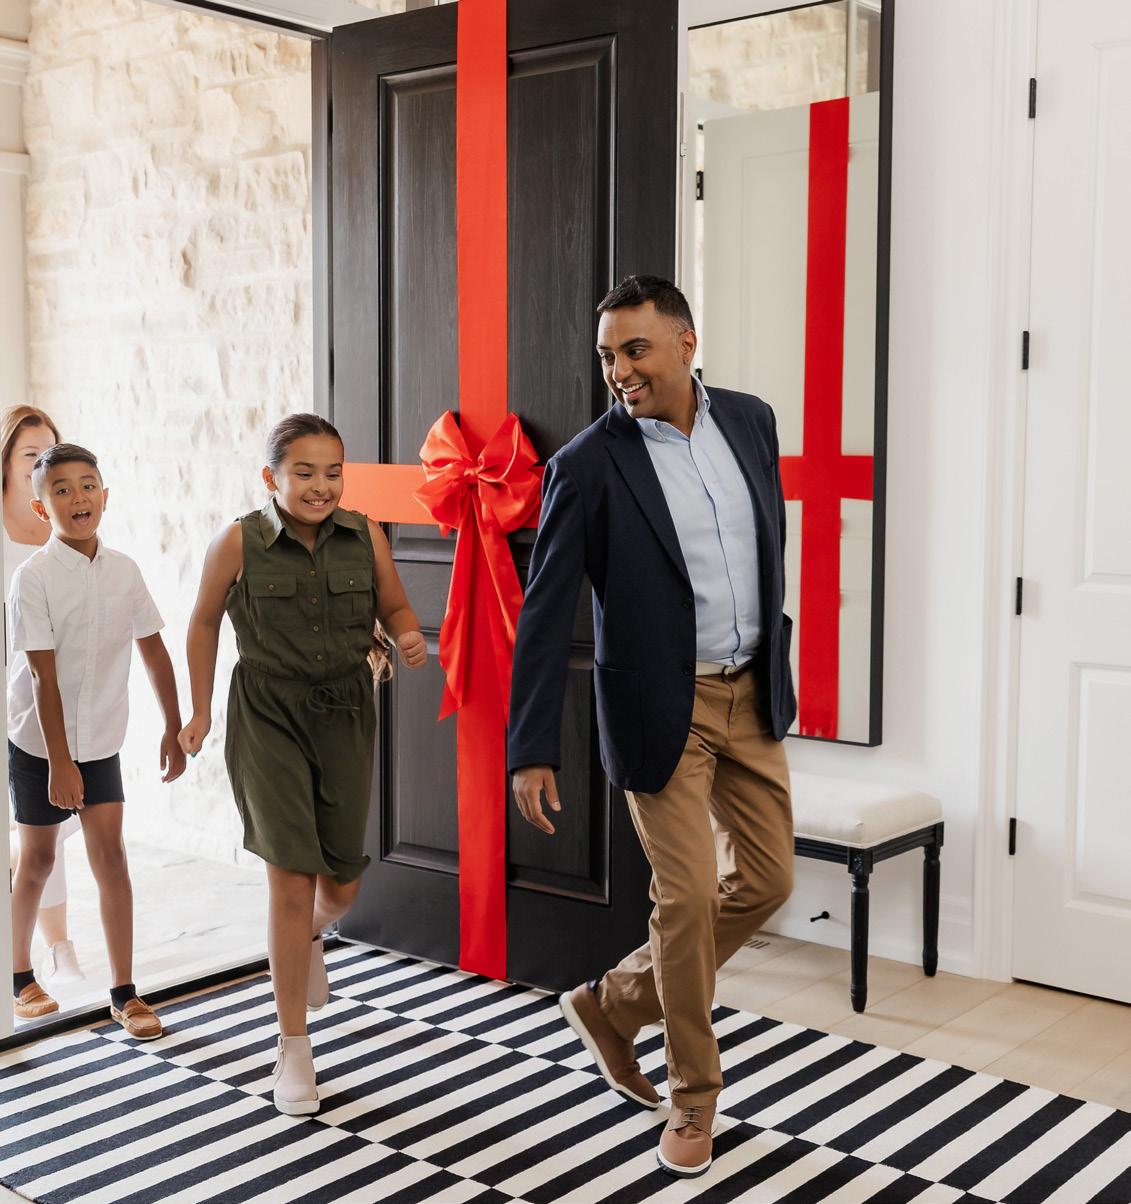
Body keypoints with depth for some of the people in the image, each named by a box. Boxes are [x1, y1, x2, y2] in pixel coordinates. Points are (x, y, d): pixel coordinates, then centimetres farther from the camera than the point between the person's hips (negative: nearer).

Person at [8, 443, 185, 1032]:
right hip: (38, 740, -3)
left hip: (100, 740, 3)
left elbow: (154, 651, 5)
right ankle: (21, 976, 32)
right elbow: (43, 675, -18)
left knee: (110, 856, -2)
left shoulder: (123, 570, -3)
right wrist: (58, 760, -20)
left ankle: (124, 993, 5)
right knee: (37, 858, 10)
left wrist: (174, 729, 6)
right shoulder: (33, 577, -16)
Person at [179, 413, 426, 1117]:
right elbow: (205, 622, 5)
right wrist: (201, 711, 10)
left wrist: (410, 637, -14)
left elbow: (394, 606, 9)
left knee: (343, 883, 12)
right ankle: (294, 1049, 7)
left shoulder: (364, 535, -4)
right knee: (292, 880, -8)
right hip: (268, 717, -3)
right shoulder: (239, 543, -9)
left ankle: (310, 936, 52)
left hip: (346, 715, 3)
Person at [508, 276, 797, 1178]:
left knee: (767, 880, 9)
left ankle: (616, 1004, 28)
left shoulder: (750, 420, 1)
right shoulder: (589, 465, -14)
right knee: (688, 897, -1)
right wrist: (532, 752, -16)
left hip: (752, 695, 6)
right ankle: (693, 1096, 20)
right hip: (662, 709, -5)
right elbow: (545, 615, -13)